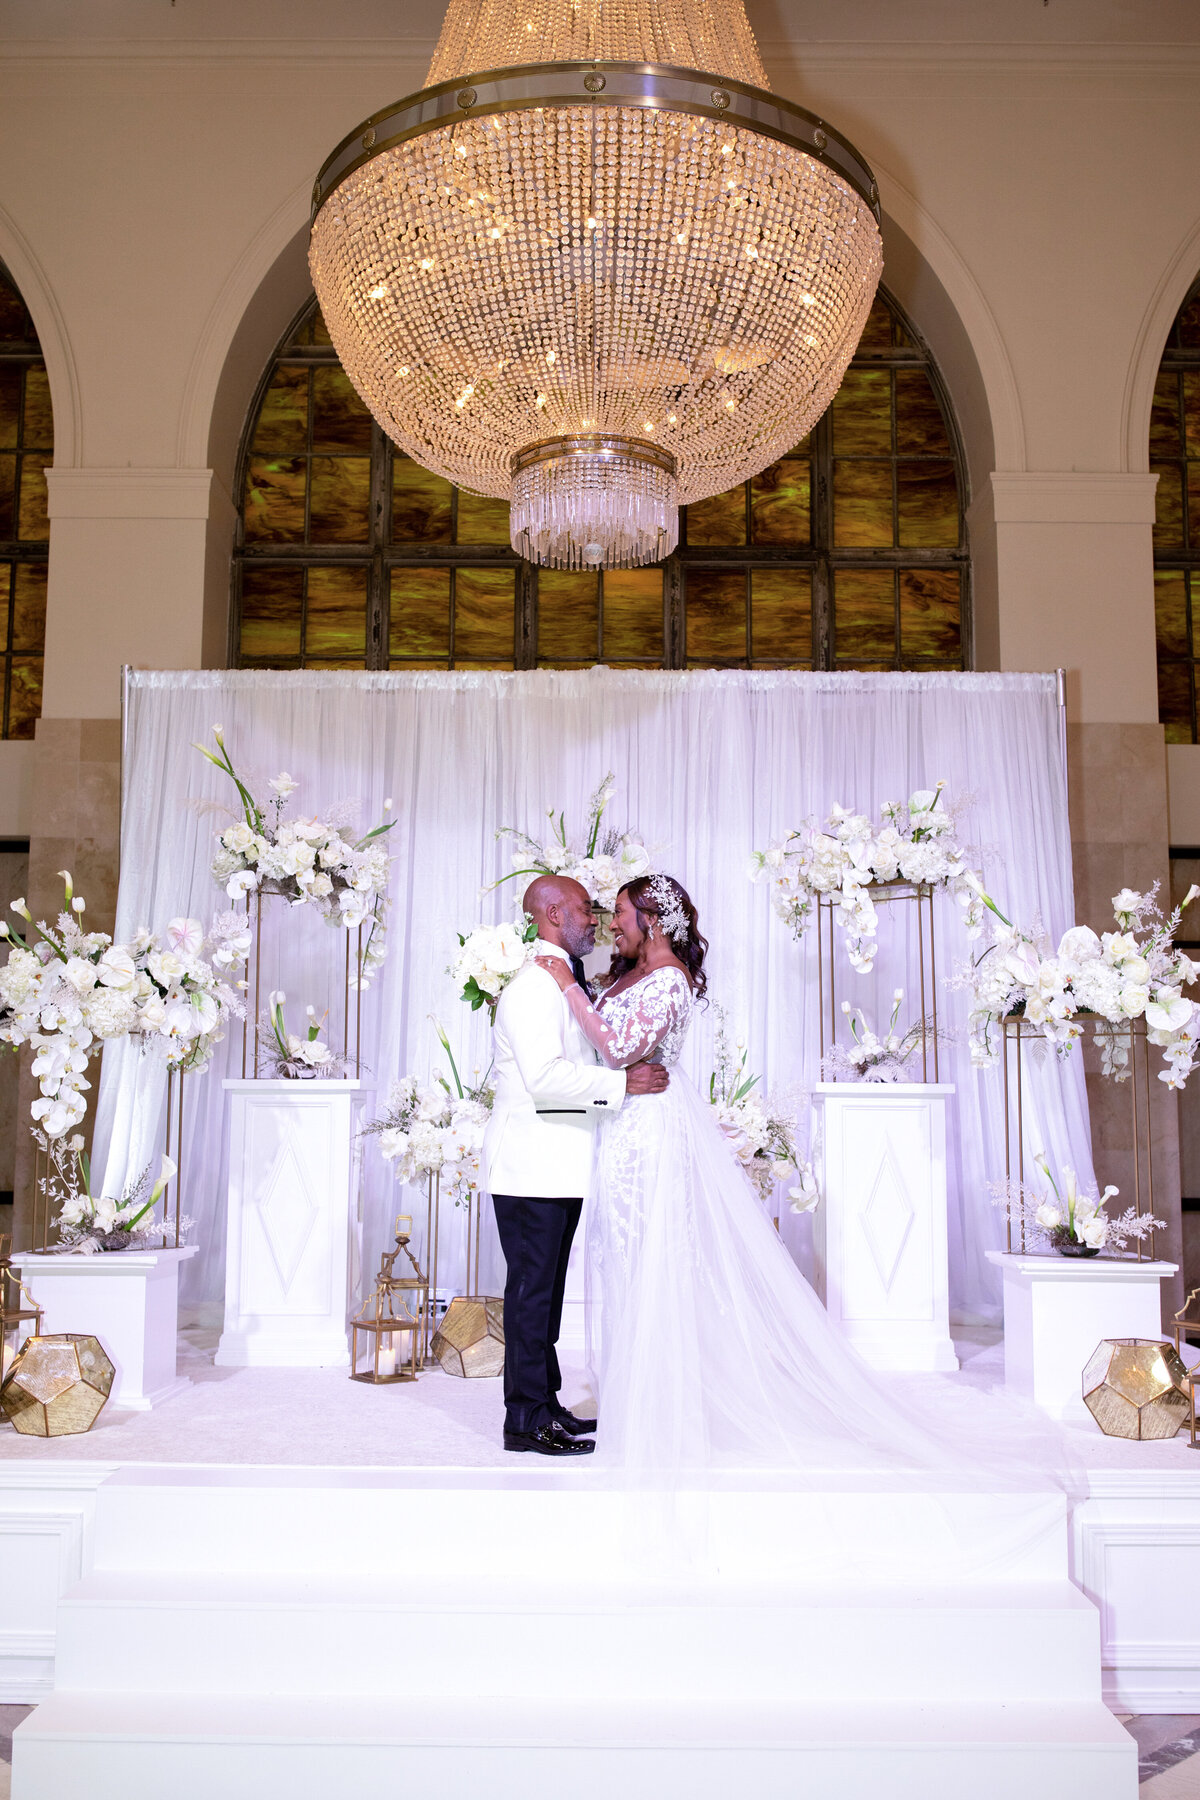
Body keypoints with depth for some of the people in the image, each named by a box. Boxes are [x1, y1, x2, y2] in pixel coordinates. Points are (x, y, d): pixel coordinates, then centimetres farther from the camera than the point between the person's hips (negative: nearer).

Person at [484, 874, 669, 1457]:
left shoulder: (565, 981, 17)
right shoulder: (534, 984, -16)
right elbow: (544, 1076, -26)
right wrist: (623, 1082, -24)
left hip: (559, 1166, 10)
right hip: (532, 1165, -10)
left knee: (546, 1288, 15)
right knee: (531, 1289, -2)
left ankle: (545, 1404, 25)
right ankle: (525, 1421, 6)